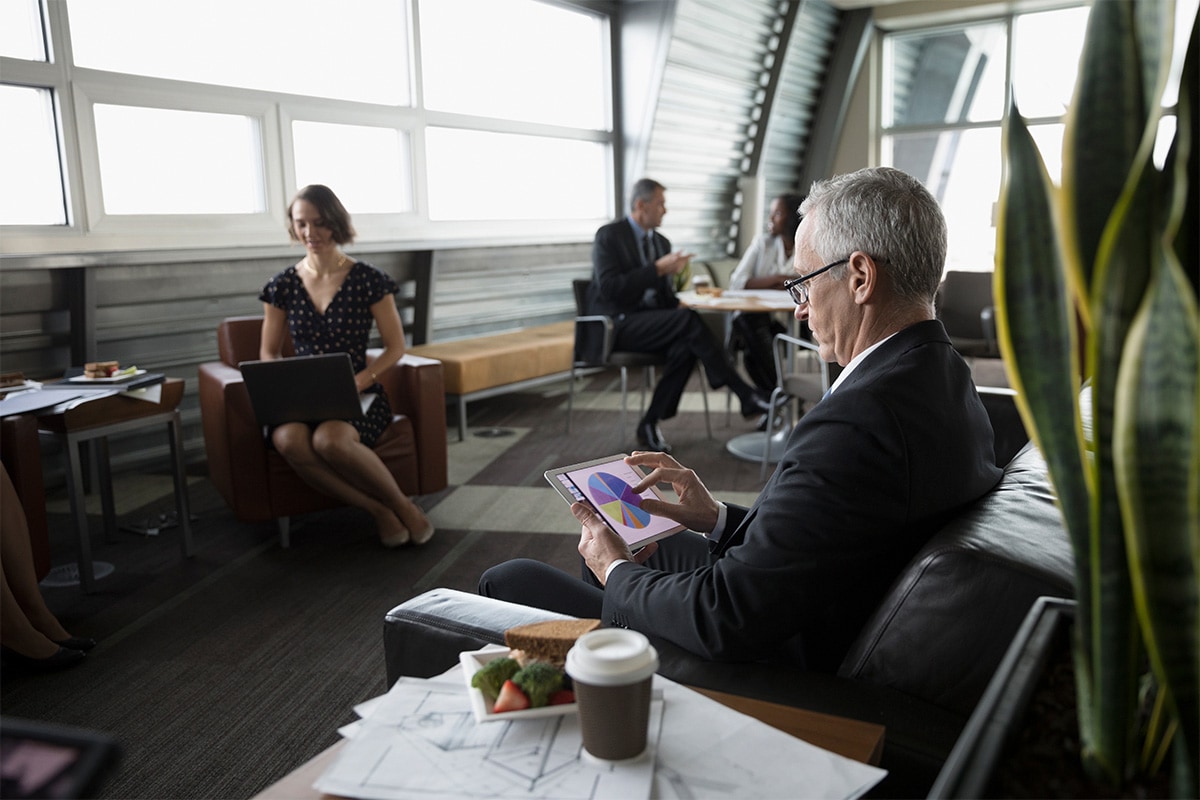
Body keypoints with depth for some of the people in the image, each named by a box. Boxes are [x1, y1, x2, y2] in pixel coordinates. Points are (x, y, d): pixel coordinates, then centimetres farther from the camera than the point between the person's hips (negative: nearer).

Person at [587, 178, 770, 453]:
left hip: (652, 323, 7)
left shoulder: (661, 241, 17)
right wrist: (658, 268, -20)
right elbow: (608, 288, -19)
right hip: (617, 325, -7)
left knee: (686, 345, -27)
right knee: (688, 319, -29)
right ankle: (745, 395, -25)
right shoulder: (609, 235, -6)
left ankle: (650, 424, -18)